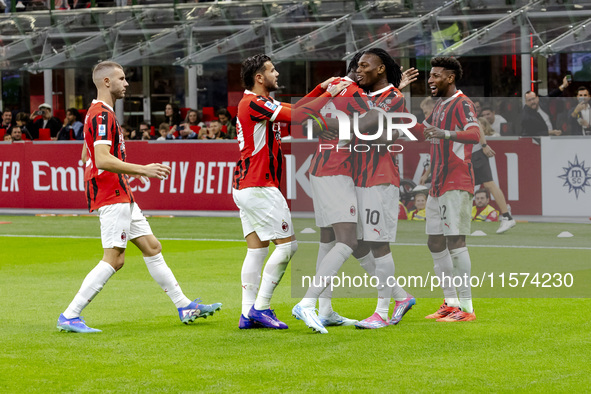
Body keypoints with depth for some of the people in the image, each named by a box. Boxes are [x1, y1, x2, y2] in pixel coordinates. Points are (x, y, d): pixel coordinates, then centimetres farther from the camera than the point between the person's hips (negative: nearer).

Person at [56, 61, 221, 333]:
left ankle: (184, 306, 18)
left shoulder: (102, 113, 18)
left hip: (121, 197, 11)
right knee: (114, 259, -13)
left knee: (152, 247, 13)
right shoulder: (101, 115, -16)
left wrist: (128, 171, 28)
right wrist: (142, 169, -24)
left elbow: (87, 156, 26)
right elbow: (103, 160, -26)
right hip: (112, 198, -11)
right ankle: (69, 316, -13)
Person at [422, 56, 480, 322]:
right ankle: (451, 303, 16)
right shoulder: (440, 104, 17)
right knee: (435, 243, 10)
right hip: (438, 186, 10)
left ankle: (466, 308, -13)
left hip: (457, 185, -10)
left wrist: (445, 133, -44)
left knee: (455, 241, -13)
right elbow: (425, 129, 36)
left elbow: (475, 134, -29)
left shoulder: (461, 104, -11)